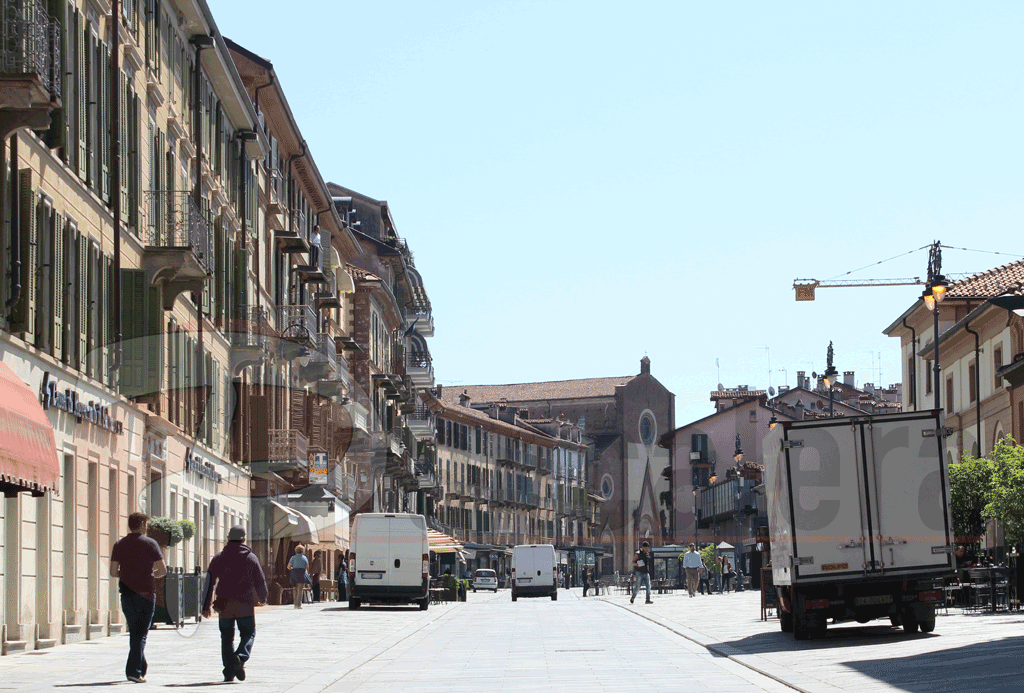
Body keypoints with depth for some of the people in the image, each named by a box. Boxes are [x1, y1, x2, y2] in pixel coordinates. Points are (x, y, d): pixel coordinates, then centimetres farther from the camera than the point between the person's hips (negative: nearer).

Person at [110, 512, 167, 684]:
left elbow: (113, 572, 4)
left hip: (127, 593, 4)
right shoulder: (150, 544, -5)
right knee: (141, 633, -2)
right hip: (145, 593, -4)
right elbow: (163, 570, -7)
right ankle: (134, 671, -11)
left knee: (134, 632, 16)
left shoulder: (119, 545, 7)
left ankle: (141, 668, 20)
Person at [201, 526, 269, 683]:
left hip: (224, 605, 1)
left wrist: (206, 606, 2)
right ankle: (241, 657, -21)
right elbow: (260, 581, 6)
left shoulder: (218, 558, 5)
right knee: (248, 634, 8)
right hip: (245, 605, -1)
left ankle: (229, 672, 0)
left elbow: (210, 582, 0)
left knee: (227, 637, 9)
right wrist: (262, 598, 25)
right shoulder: (251, 558, 2)